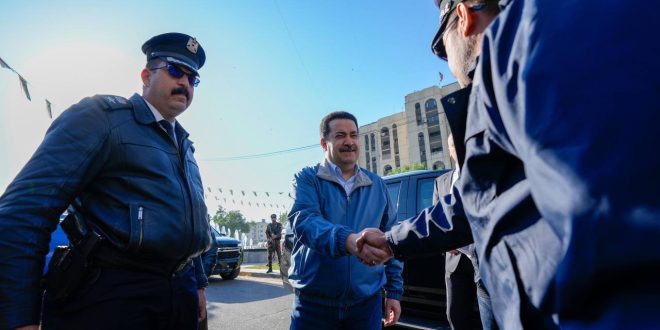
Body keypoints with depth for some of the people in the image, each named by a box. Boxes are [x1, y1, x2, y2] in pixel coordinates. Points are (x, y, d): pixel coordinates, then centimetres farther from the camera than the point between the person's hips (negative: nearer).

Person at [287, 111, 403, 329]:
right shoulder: (307, 179, -3)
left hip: (366, 302, 3)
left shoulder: (377, 185, 7)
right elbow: (304, 221, -21)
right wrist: (347, 240, -38)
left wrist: (394, 291, 5)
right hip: (314, 304, -2)